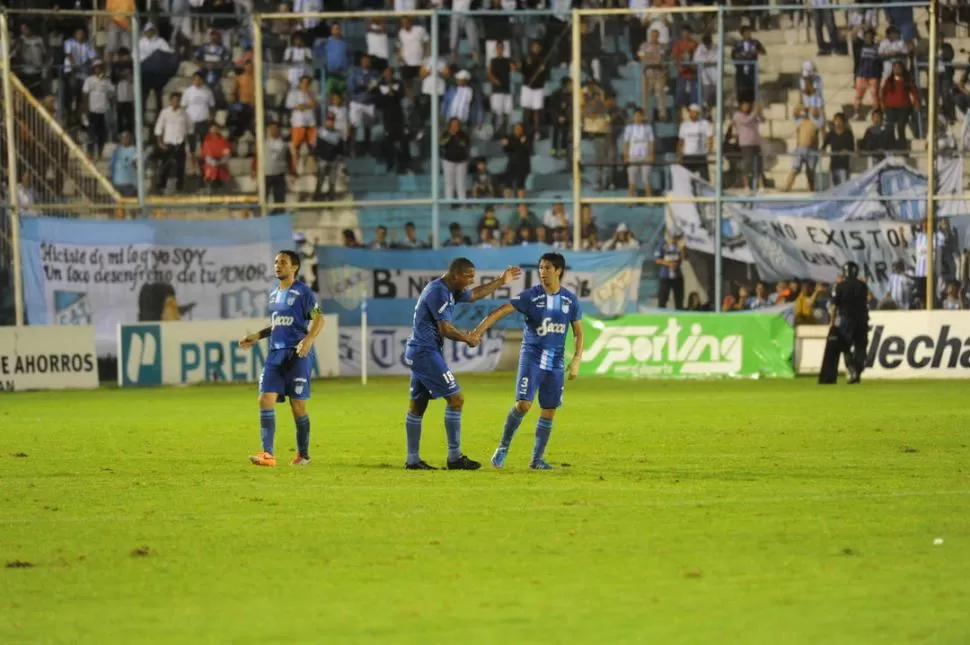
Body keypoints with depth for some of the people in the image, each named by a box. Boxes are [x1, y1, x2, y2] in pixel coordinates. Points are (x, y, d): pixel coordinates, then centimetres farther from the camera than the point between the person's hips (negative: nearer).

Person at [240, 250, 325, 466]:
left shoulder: (302, 292, -5)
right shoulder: (274, 294, 16)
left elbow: (319, 319, -9)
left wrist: (308, 339, -24)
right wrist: (258, 336, 17)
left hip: (297, 355, -6)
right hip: (275, 354, 6)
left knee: (298, 405, -1)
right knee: (265, 400, -7)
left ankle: (303, 455, 13)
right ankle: (268, 453, -10)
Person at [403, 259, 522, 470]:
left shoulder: (449, 290, 14)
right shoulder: (439, 292, -18)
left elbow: (474, 295, 30)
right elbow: (445, 329, -21)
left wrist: (501, 281, 29)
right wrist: (468, 339, -6)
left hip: (418, 352, 11)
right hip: (426, 352, -11)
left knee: (418, 405, 11)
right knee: (456, 398, -8)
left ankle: (413, 459, 13)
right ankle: (454, 457, -6)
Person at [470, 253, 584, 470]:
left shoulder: (570, 300, 1)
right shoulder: (531, 296, -8)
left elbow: (578, 333, 8)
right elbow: (501, 311, -15)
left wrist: (576, 360, -3)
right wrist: (478, 331, -26)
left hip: (556, 362, 3)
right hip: (532, 358, -3)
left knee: (548, 412, 4)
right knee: (523, 404, -16)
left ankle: (537, 458, 15)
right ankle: (503, 448, 1)